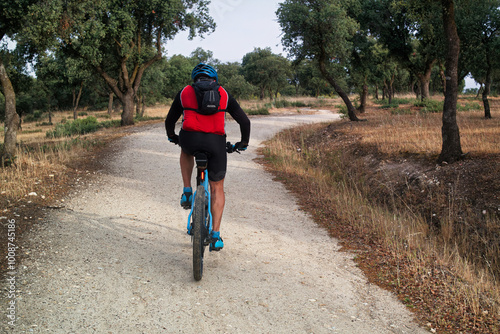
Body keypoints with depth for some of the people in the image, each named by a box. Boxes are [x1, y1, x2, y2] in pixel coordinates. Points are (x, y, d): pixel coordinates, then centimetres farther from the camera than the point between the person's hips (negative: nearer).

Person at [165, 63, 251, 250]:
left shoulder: (184, 93, 19)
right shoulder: (224, 95, 18)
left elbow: (170, 121, 27)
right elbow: (244, 121, 17)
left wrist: (172, 137, 46)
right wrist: (243, 143, 33)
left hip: (190, 139, 0)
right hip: (216, 143, 0)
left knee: (186, 151, 39)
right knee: (217, 189, 15)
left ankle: (187, 191, 26)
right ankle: (216, 235, 12)